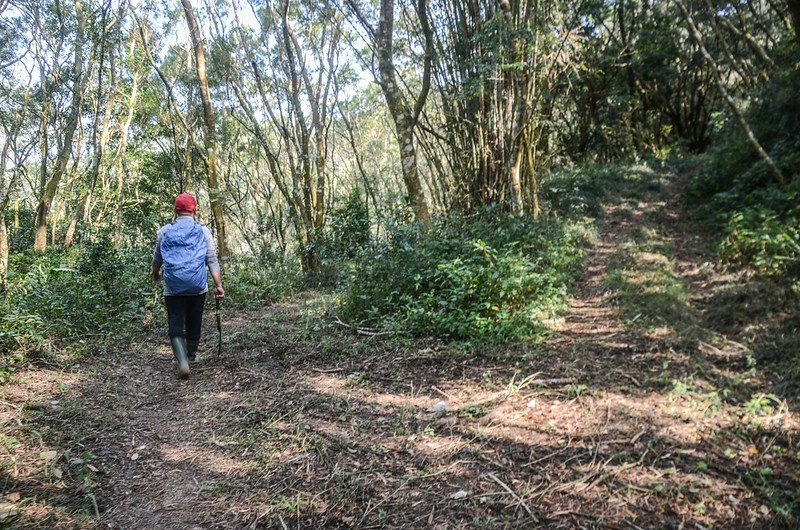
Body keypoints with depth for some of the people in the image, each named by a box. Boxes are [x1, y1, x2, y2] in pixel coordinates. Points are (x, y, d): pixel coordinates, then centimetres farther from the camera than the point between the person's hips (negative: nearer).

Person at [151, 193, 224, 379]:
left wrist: (155, 275, 35)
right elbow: (212, 260, -5)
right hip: (197, 288, 0)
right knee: (194, 324, 17)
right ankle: (191, 355, 35)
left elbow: (157, 259, 16)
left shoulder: (164, 231, 4)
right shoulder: (202, 231, 1)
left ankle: (182, 361, -18)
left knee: (176, 328, 0)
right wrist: (218, 285, -5)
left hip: (173, 289, 0)